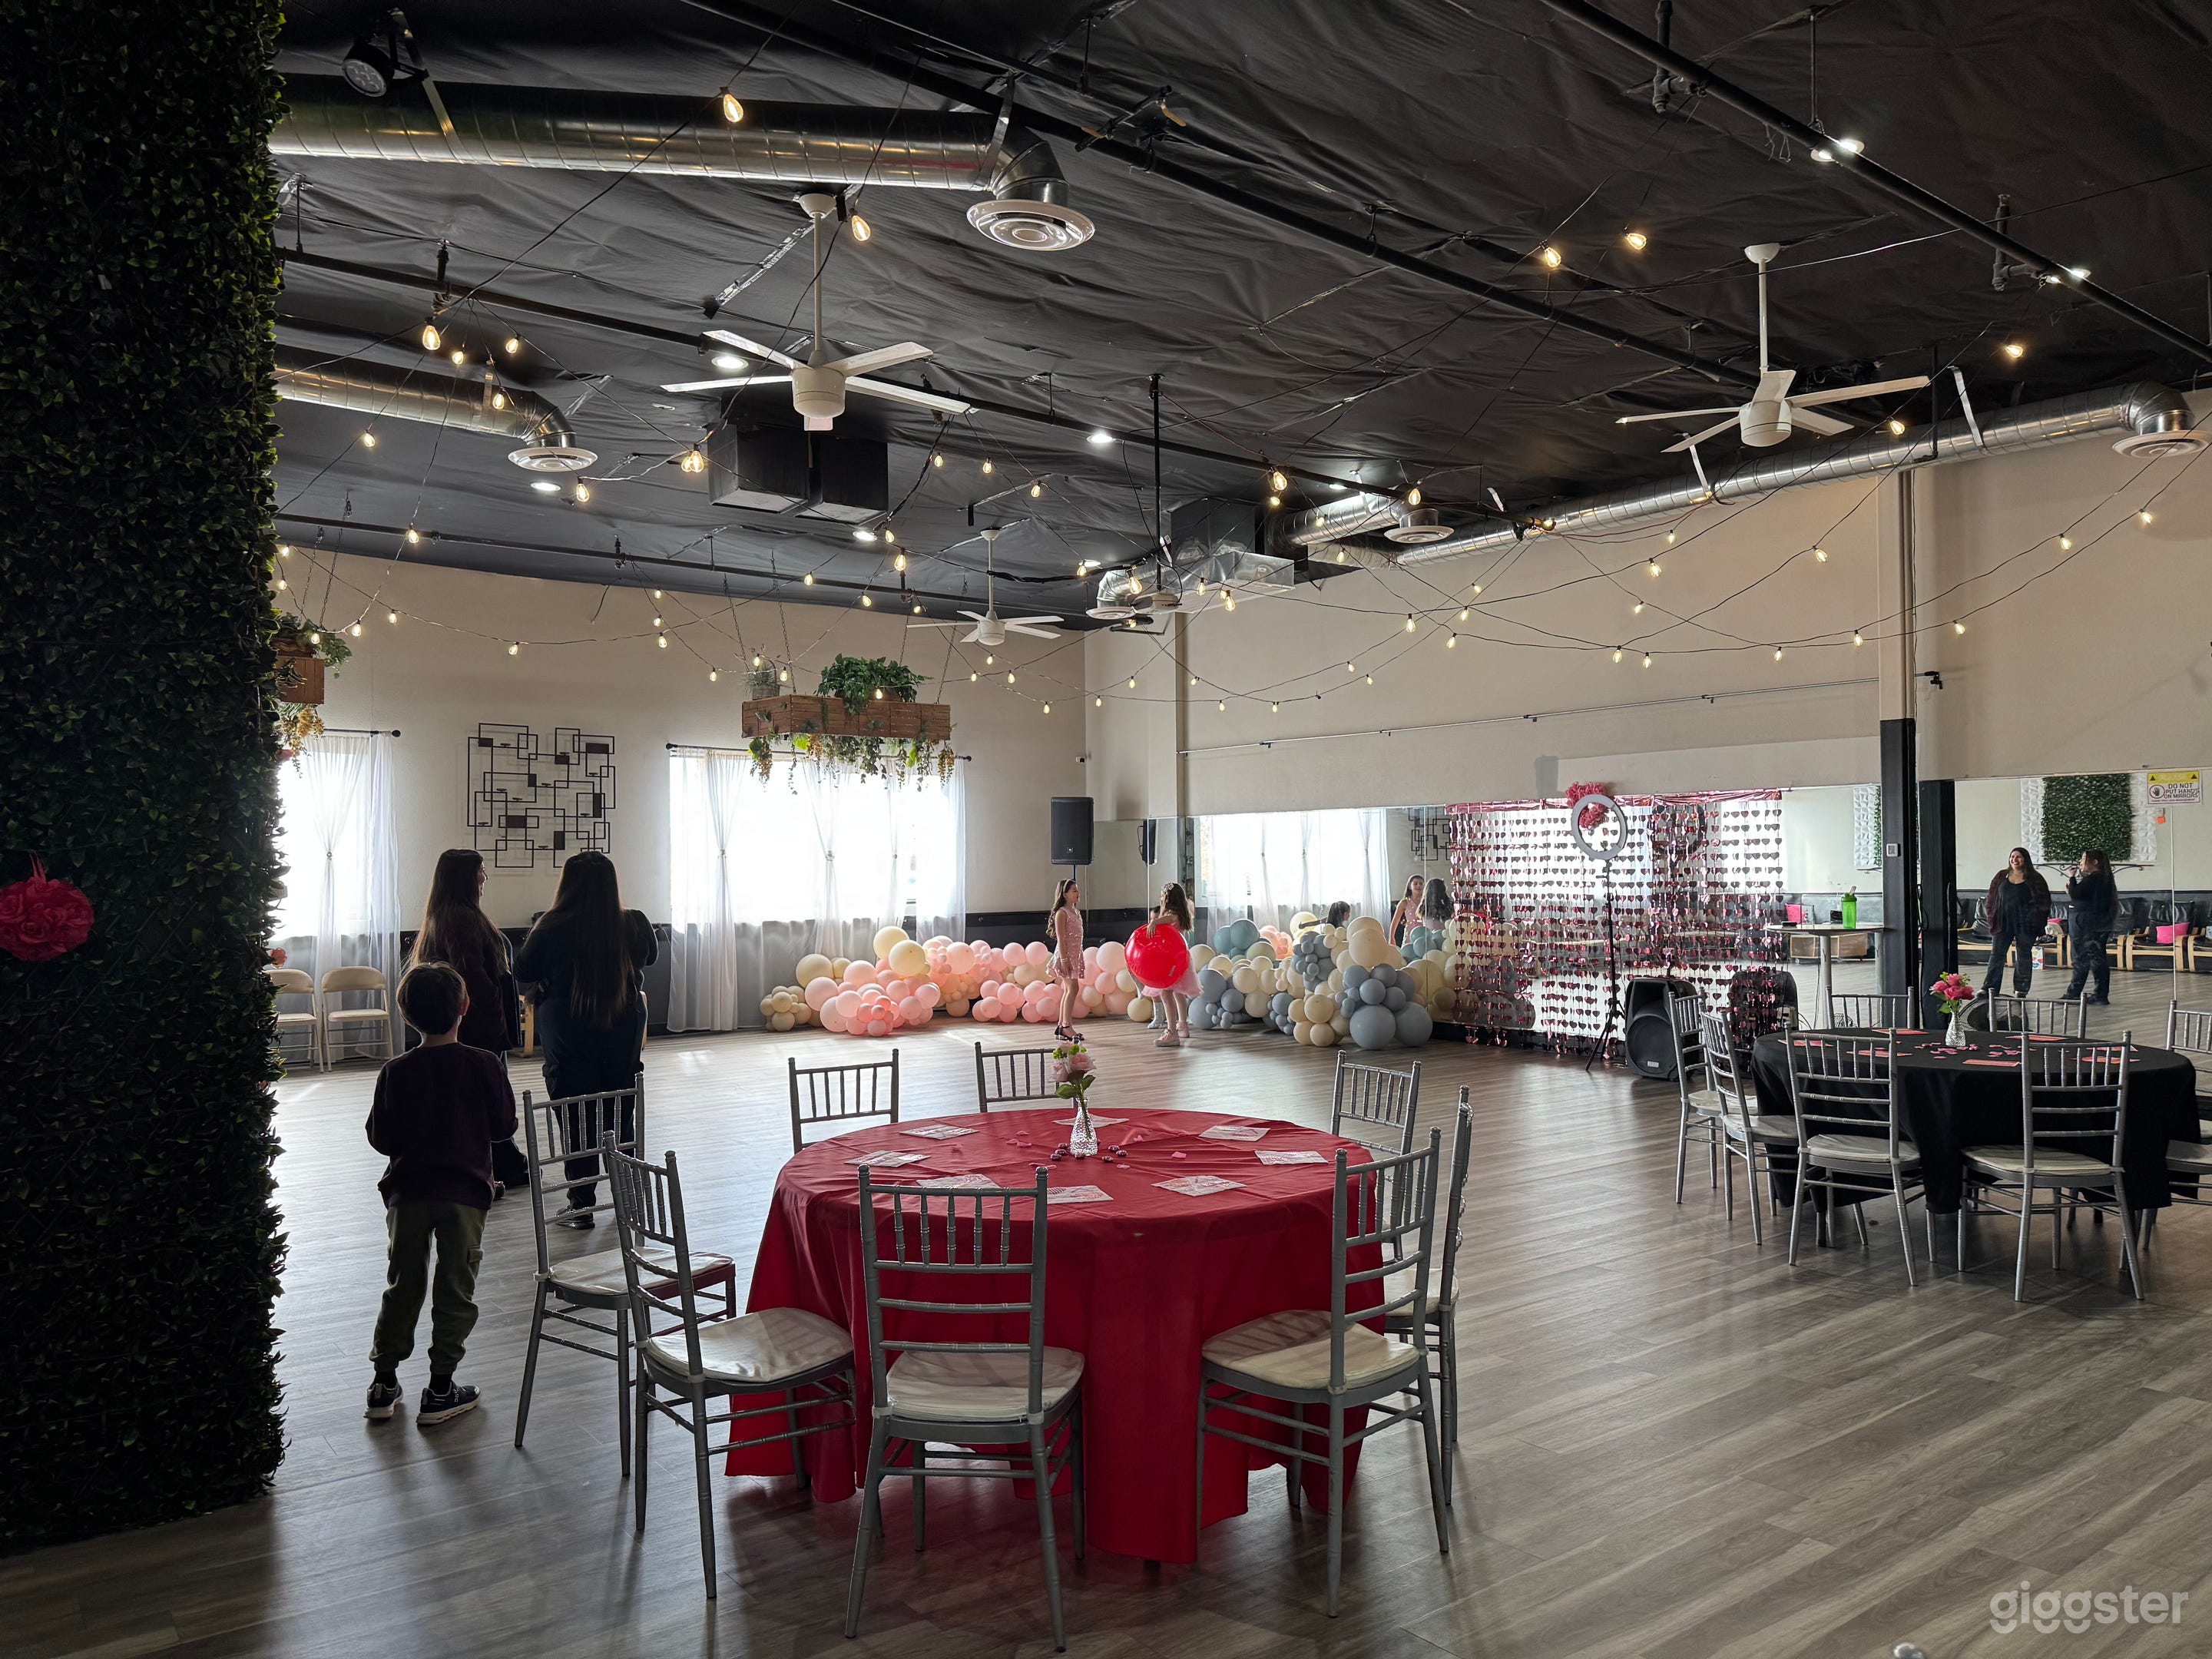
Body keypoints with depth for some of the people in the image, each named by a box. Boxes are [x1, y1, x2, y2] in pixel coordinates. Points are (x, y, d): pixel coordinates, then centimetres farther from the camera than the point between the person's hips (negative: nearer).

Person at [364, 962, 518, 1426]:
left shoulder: (395, 1072, -6)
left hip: (408, 1192, 2)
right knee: (455, 1291, 8)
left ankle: (384, 1384, 22)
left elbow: (381, 1139, -1)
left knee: (402, 1286, 15)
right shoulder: (484, 1066, -10)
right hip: (464, 1192, -2)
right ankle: (440, 1391, 11)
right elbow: (504, 1126, -2)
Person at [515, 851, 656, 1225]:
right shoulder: (635, 926, -8)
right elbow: (650, 957, 13)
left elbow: (523, 973, -1)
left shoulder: (551, 928, -15)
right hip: (624, 1030, 3)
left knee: (576, 1121, 7)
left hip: (568, 1033, -3)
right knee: (622, 1114, 15)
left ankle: (581, 1205, 10)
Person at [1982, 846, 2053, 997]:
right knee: (1996, 954, -1)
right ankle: (1990, 987, -1)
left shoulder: (2034, 879, 1)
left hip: (2025, 924, -2)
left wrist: (2039, 922, -5)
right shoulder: (2001, 876, 10)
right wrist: (1992, 919, 3)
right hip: (2003, 922, 2)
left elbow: (2044, 901, 1)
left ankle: (2020, 989, 11)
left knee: (2024, 955, 5)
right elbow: (1992, 898, 11)